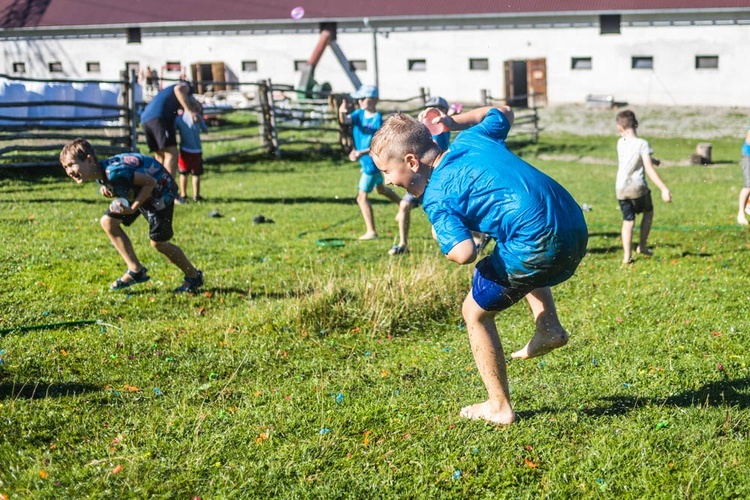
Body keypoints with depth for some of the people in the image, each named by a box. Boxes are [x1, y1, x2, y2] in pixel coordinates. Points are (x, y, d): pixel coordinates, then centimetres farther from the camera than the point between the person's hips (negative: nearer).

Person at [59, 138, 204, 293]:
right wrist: (108, 189, -13)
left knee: (158, 243, -2)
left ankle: (194, 277, 19)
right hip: (137, 193, 9)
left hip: (160, 188, -9)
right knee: (108, 222, -1)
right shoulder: (100, 175, -8)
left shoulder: (113, 172, -35)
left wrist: (133, 207, -29)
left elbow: (150, 182, -29)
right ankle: (136, 270, 7)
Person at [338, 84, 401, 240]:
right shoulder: (359, 113, -1)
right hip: (366, 161, 9)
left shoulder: (377, 119, -22)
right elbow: (345, 120, -18)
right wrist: (342, 112, -40)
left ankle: (371, 232, 1)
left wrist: (362, 152, -35)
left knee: (362, 197, -7)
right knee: (380, 188, 30)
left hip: (372, 162, -9)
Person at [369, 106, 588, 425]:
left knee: (476, 313, 15)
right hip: (576, 228, 8)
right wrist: (453, 122, 34)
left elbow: (464, 253, -18)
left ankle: (499, 407, 23)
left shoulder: (436, 196, -4)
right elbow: (503, 112, 37)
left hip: (539, 246, -8)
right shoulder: (471, 139, 16)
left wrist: (443, 243, 5)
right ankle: (549, 327, 27)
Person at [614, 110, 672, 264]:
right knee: (648, 212, 21)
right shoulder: (642, 144, -11)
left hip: (621, 188, 3)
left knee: (628, 220, 7)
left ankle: (627, 256, 0)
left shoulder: (620, 143, 2)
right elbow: (649, 169, -17)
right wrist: (663, 188, -19)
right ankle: (642, 246, 20)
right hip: (638, 187, -3)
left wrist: (651, 160, 30)